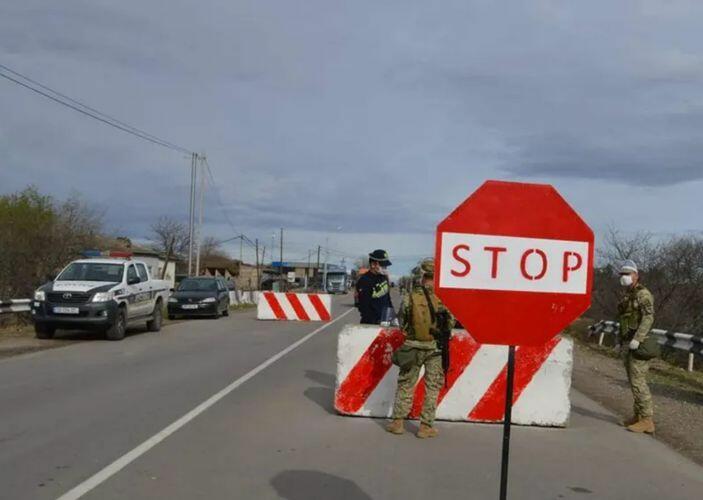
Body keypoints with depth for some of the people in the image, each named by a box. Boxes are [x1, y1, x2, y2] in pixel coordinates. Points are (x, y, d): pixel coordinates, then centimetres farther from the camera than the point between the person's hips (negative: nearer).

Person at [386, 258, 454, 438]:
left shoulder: (409, 297, -8)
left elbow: (402, 323, -1)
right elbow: (451, 322, -4)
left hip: (413, 347, 1)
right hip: (435, 348, -1)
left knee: (406, 385, 14)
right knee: (432, 387, 10)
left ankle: (398, 421, 17)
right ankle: (426, 426, 11)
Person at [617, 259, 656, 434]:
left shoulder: (643, 294, -11)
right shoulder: (626, 296, 18)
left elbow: (648, 318, -22)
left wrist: (637, 339, -30)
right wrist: (621, 341, 21)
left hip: (639, 345, -9)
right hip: (628, 344, 9)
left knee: (638, 381, -13)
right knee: (634, 381, 13)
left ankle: (647, 421, -12)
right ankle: (639, 415, 22)